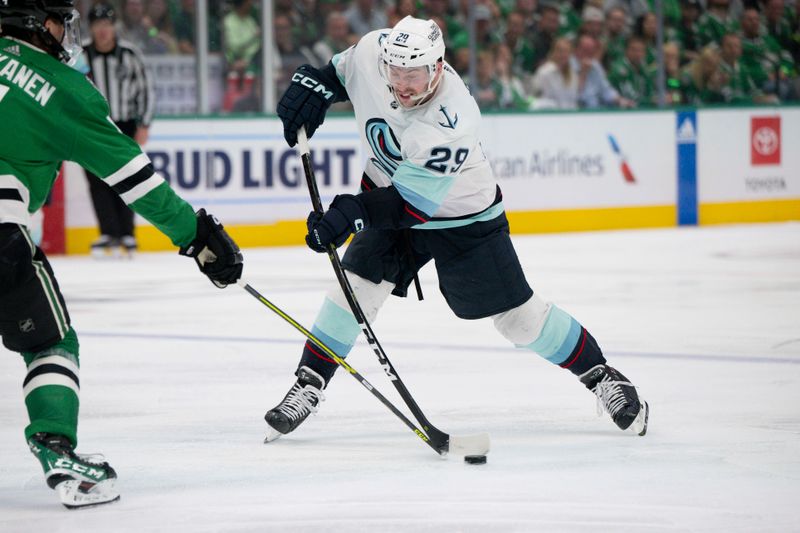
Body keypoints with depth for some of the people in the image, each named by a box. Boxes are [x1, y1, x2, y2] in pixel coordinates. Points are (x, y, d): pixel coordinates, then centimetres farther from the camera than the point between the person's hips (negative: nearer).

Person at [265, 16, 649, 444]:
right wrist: (313, 85, -13)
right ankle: (308, 384, 1)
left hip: (464, 217, -5)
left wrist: (354, 212, -44)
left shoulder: (452, 122, -38)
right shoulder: (372, 52, -22)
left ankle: (598, 374, 15)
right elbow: (340, 70, 4)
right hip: (388, 191, 5)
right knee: (356, 284, -10)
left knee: (517, 315, -2)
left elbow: (414, 202, -35)